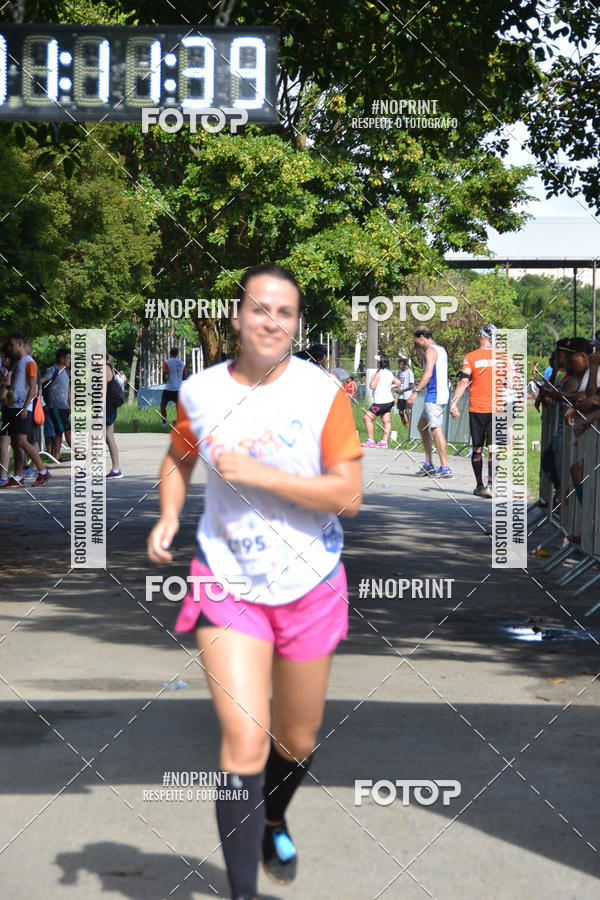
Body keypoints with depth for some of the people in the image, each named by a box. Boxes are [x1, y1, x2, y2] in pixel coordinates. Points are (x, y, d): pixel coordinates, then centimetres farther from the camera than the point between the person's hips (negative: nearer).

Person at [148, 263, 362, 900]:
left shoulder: (323, 393, -8)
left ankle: (273, 824, 49)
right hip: (227, 582, 0)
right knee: (244, 743, -14)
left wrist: (258, 473, -21)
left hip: (309, 586, 1)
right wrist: (168, 517, 0)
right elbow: (179, 458, 19)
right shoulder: (200, 392, -2)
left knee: (297, 744, 16)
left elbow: (348, 495, -14)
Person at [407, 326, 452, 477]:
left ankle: (445, 468, -16)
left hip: (434, 396, -10)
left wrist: (415, 391, -26)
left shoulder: (431, 350, -11)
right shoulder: (440, 349, 19)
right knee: (422, 426, 18)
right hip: (441, 395, 10)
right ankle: (428, 465, 20)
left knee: (436, 430, -12)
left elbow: (428, 373, -23)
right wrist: (419, 350, 35)